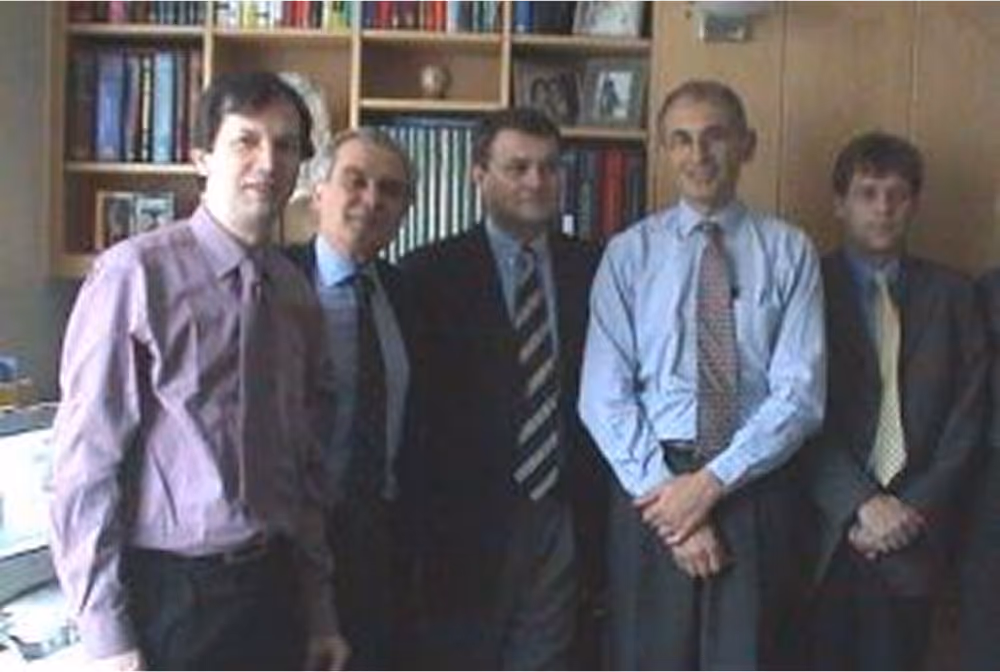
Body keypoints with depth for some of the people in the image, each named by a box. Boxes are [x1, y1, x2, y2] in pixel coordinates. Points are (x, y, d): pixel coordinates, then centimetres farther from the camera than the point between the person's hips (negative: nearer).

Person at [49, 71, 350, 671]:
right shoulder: (137, 273, -12)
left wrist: (320, 612, 13)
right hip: (171, 593, -5)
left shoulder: (297, 294, 6)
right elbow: (85, 463, -12)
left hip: (274, 587, 6)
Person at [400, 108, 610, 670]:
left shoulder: (593, 270, 6)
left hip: (565, 522, 3)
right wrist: (427, 516, -7)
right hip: (466, 523, -2)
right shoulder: (432, 274, -2)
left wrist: (601, 513, 1)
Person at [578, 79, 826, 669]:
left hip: (757, 487, 0)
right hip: (653, 485, 0)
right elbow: (604, 396, -2)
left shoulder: (789, 251, 3)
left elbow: (801, 394, -5)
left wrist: (711, 483, -13)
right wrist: (664, 489, -11)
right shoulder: (629, 253, 4)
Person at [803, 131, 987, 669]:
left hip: (913, 538, 2)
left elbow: (966, 418, 5)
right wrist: (864, 504, -13)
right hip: (826, 529, -2)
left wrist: (913, 511, -6)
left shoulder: (950, 295, 9)